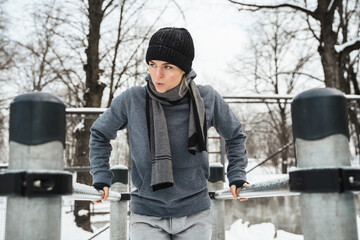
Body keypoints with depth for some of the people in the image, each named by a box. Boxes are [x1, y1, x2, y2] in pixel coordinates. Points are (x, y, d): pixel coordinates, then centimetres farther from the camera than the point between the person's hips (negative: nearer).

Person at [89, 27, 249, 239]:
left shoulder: (208, 99, -8)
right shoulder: (131, 101, -11)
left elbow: (235, 135, 11)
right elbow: (100, 134, 8)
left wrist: (236, 176, 4)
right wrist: (101, 177, 0)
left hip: (195, 215, 2)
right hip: (147, 216, -1)